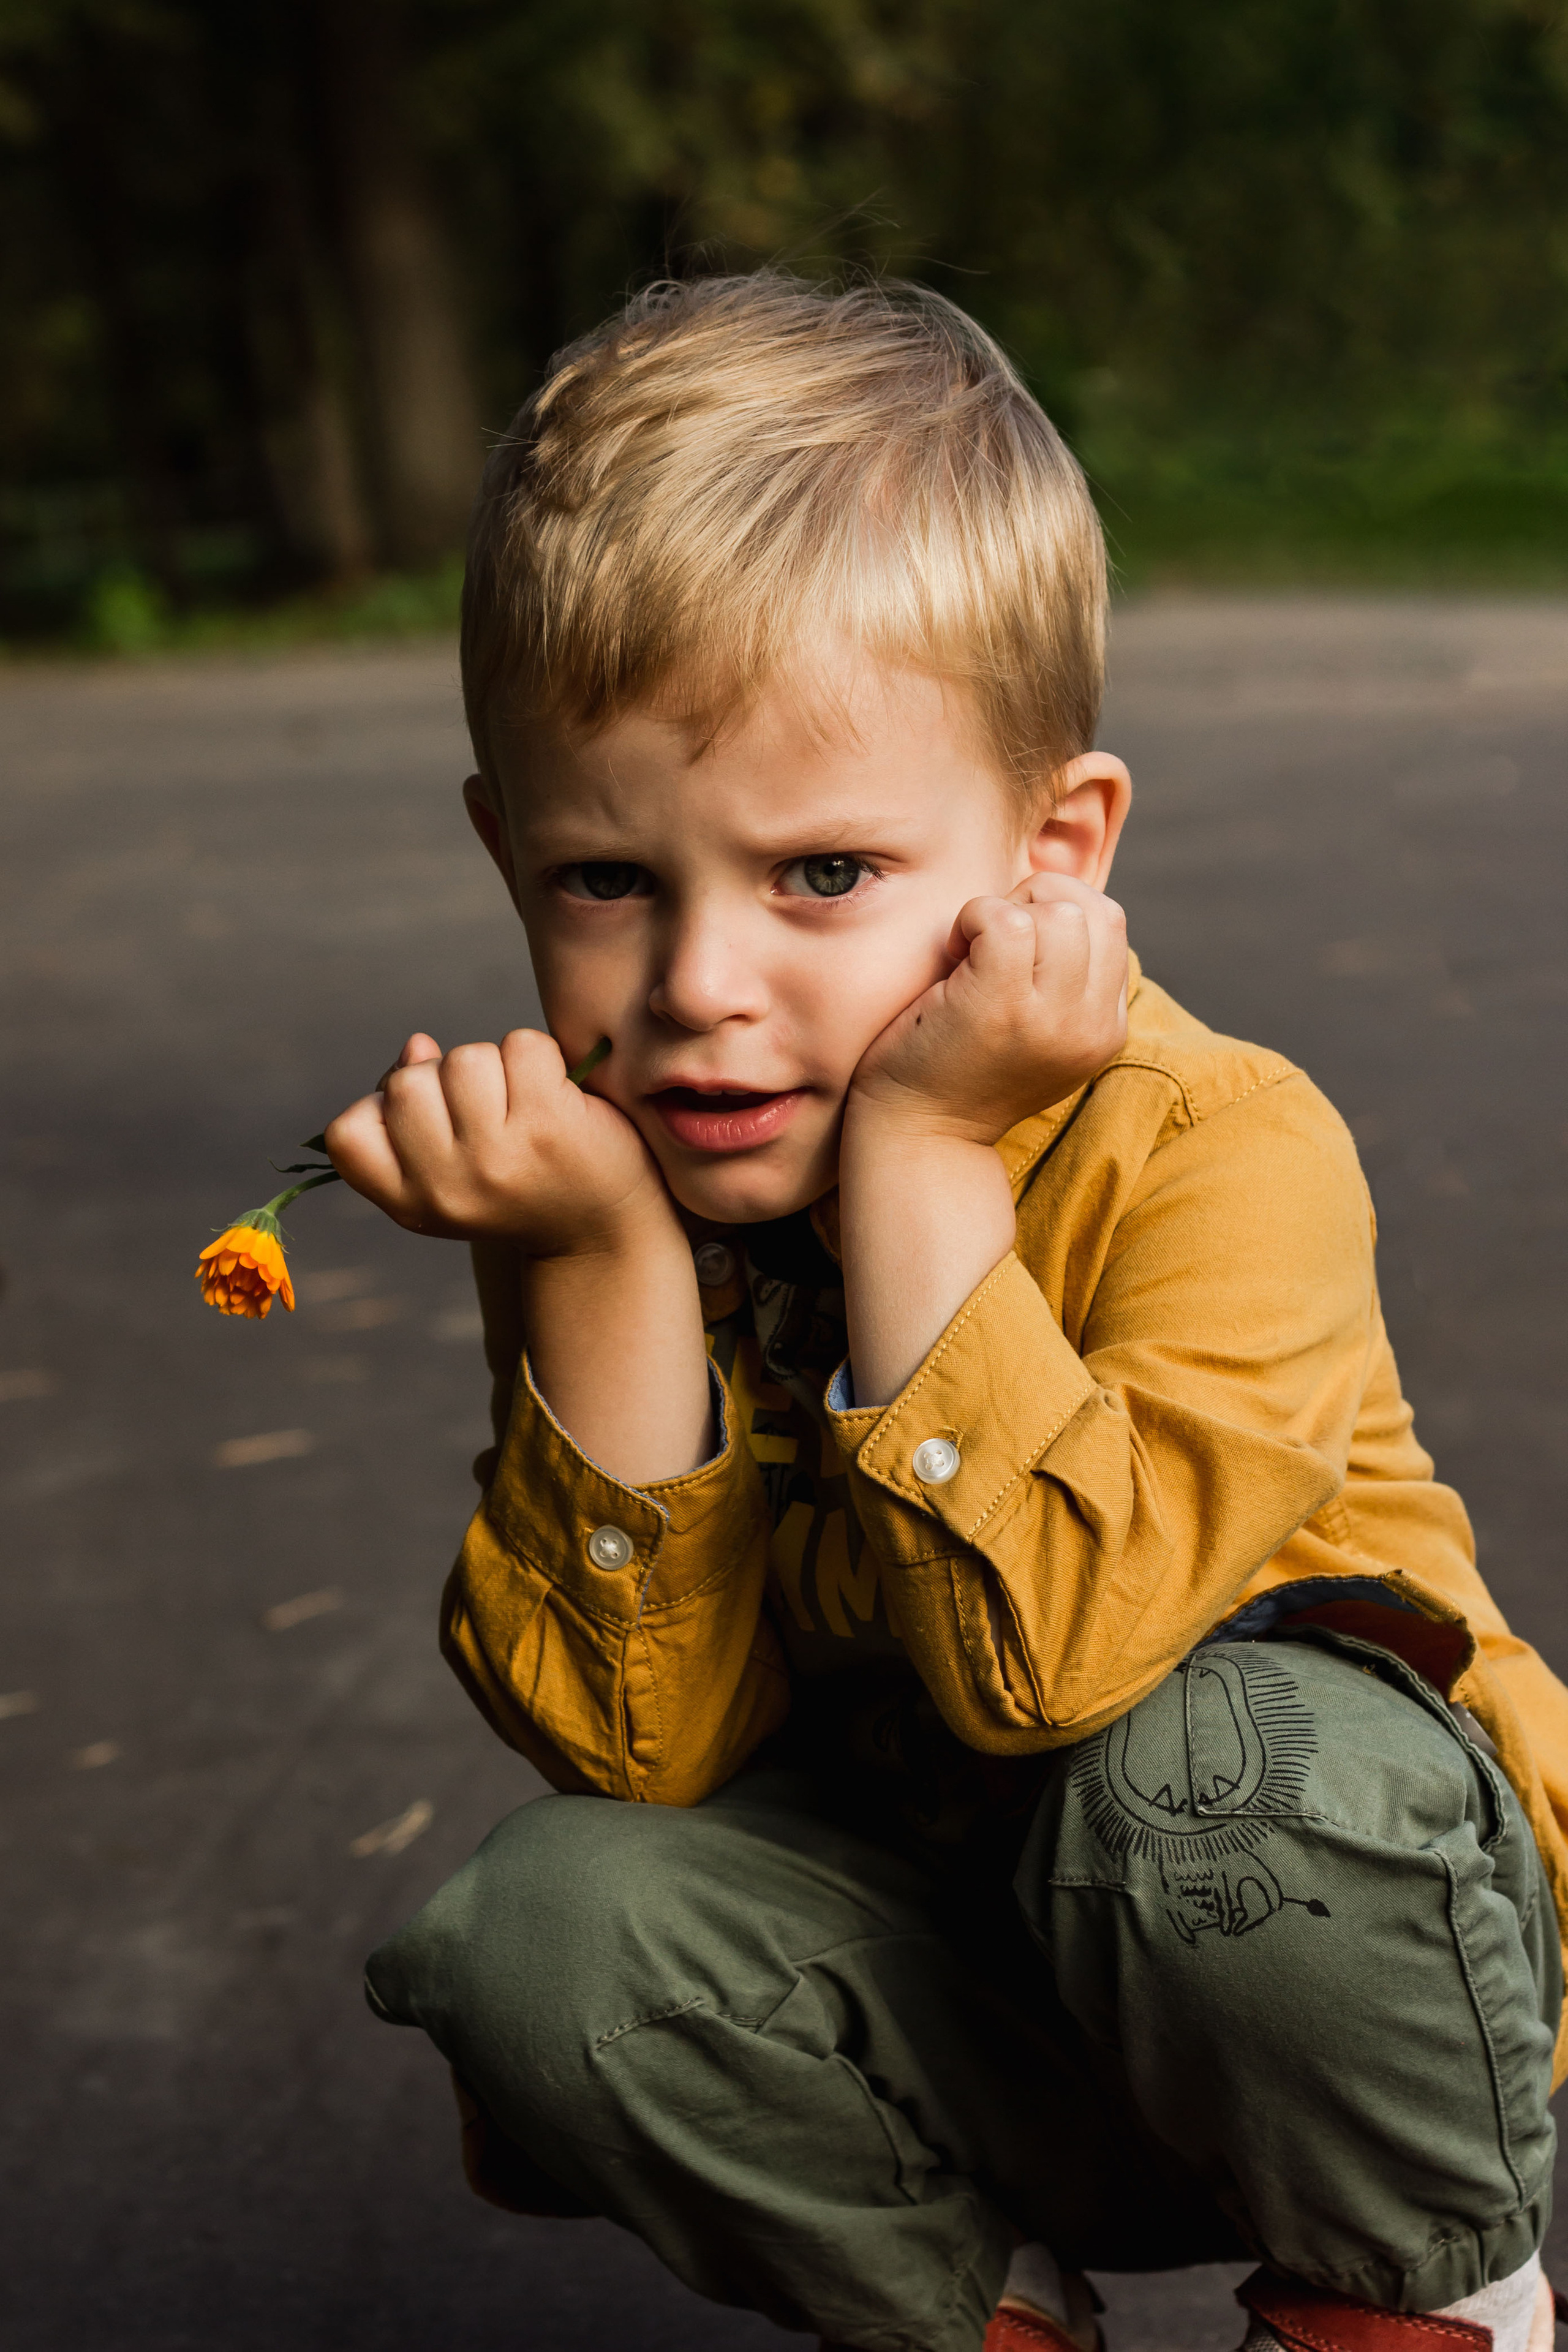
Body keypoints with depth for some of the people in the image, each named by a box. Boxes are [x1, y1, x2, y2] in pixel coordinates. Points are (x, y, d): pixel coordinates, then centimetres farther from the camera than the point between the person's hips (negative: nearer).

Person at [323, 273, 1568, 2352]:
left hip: (1338, 1949, -4)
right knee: (550, 1932, -21)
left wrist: (918, 1148, -34)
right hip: (946, 1996, 4)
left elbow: (1049, 1651, -37)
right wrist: (604, 1268, -26)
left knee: (1212, 1775, -35)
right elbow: (636, 1738, -15)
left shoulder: (1218, 1149, -23)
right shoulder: (593, 1176, -9)